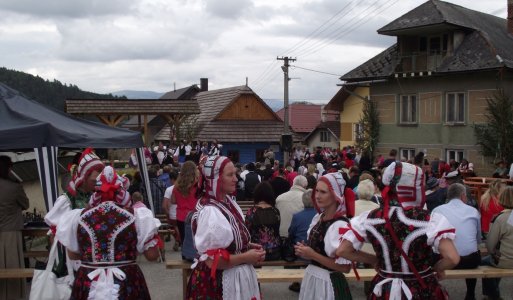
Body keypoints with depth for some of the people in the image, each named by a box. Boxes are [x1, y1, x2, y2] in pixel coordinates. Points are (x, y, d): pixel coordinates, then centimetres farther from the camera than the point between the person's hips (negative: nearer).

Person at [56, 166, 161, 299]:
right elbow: (152, 255, -4)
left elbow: (73, 254, 10)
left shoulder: (78, 217, -1)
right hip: (126, 285, -2)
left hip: (88, 285, 2)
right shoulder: (136, 216, -8)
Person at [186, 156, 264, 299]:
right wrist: (245, 257, -17)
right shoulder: (210, 212, -23)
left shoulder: (228, 201, 4)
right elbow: (211, 261, -24)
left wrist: (247, 246, 2)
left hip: (235, 277, 9)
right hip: (217, 283, -9)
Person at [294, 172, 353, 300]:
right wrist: (305, 251, -3)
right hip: (311, 277, 7)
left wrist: (313, 255, -19)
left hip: (329, 283, -7)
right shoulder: (318, 218, 2)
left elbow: (345, 267, -21)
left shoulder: (341, 225, -20)